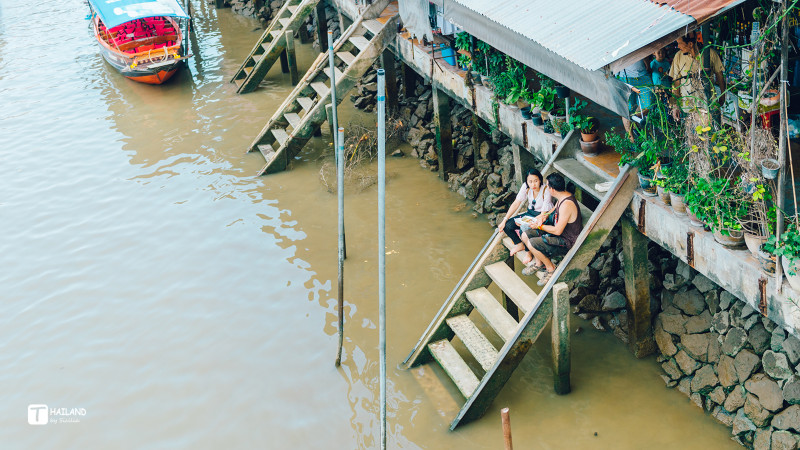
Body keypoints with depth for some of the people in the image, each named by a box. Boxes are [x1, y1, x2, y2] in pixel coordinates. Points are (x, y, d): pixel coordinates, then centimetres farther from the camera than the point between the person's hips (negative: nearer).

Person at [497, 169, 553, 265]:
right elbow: (516, 204, -4)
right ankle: (519, 244, 15)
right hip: (530, 213, 6)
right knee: (507, 226, -11)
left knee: (523, 231, -32)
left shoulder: (546, 191, -25)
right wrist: (504, 220, -9)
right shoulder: (526, 187, -10)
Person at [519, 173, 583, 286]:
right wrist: (543, 216, 2)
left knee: (532, 244, -24)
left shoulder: (567, 204, -30)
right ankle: (538, 263, 22)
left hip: (567, 242, -10)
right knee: (525, 236, 5)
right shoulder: (563, 196, 1)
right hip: (558, 233, 10)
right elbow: (555, 209, 23)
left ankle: (551, 268, -3)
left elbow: (558, 231, -27)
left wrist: (540, 226, -13)